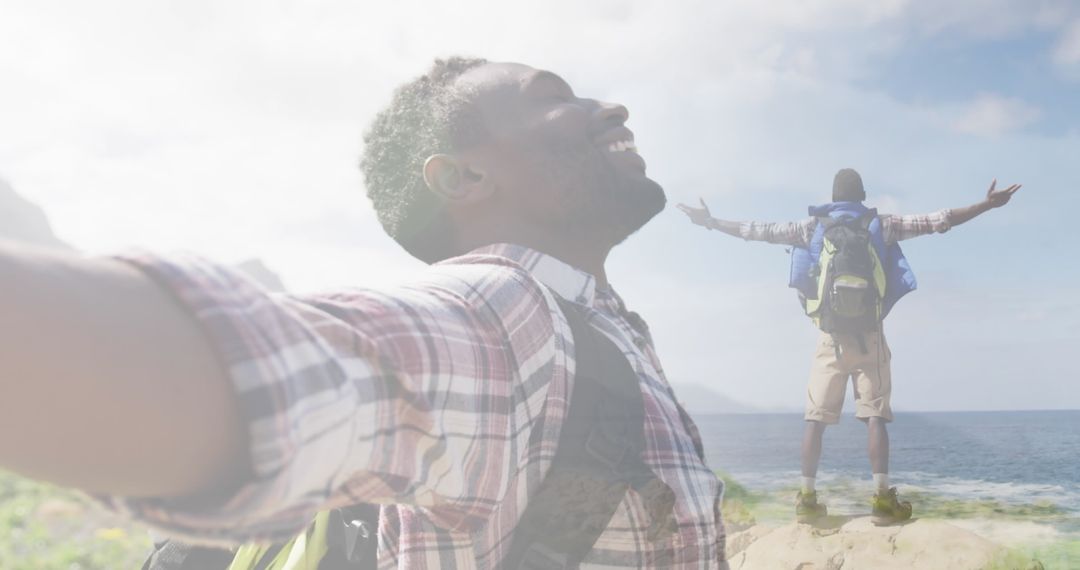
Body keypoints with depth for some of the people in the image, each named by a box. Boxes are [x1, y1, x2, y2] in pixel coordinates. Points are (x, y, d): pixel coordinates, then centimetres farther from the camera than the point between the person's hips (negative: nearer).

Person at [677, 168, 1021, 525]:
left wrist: (711, 222, 16)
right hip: (868, 333, -1)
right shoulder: (881, 226, 6)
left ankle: (807, 499, -1)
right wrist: (987, 204, 9)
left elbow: (758, 231, 8)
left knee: (816, 417, 1)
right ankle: (882, 499, -8)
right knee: (875, 415, -2)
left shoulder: (813, 227, 8)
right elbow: (938, 222, 4)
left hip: (830, 334, 1)